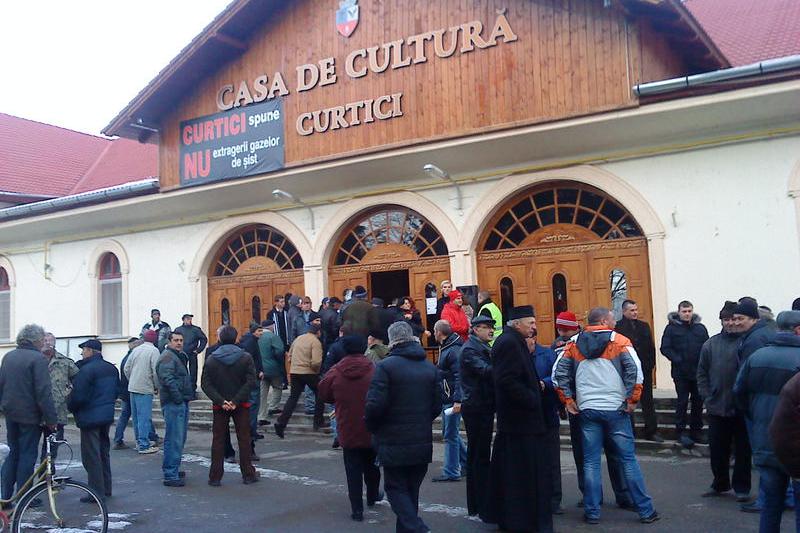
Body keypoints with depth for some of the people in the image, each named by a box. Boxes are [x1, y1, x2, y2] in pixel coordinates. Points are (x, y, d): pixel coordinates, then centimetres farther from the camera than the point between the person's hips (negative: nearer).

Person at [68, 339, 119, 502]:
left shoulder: (86, 369, -18)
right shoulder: (112, 368, 9)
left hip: (90, 418, -8)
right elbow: (117, 391, 14)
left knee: (91, 456, -1)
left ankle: (97, 492, 2)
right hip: (107, 416, 9)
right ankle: (106, 489, 26)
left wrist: (70, 407, -1)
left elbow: (78, 396, -20)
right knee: (104, 453, 18)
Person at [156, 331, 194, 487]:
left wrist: (189, 394, 16)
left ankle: (172, 469, 29)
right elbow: (167, 378, -23)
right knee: (174, 440, -10)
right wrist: (177, 396, -25)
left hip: (182, 402, 11)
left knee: (180, 438, 18)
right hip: (173, 403, -11)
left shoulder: (180, 356, 21)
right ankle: (170, 476, -8)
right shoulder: (167, 357, -11)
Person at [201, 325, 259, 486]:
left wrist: (221, 401, -14)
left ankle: (215, 477, 12)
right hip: (242, 406, 0)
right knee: (244, 439, 9)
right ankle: (248, 475, 15)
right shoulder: (246, 357, -6)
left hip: (219, 406, 1)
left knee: (218, 440, 9)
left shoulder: (211, 359, -3)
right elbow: (251, 382, -14)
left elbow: (205, 384, -9)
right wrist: (236, 400, -16)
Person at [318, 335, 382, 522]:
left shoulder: (334, 373, -9)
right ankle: (372, 496, 40)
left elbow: (325, 395, 5)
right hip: (372, 431, 1)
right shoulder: (375, 371, -12)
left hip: (348, 431, -1)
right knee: (371, 466, 22)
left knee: (353, 470, 8)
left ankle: (357, 508, 6)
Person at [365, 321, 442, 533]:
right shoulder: (430, 367, 6)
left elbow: (375, 404, -17)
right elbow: (437, 405, 6)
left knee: (395, 488, 5)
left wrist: (372, 428, 1)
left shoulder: (385, 366, -13)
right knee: (411, 490, 16)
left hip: (394, 442, -5)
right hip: (423, 442, 5)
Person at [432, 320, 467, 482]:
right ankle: (467, 463, 29)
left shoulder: (454, 351, -18)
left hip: (452, 400, -10)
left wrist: (457, 400, -28)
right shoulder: (445, 348, 14)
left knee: (450, 435, -2)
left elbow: (459, 376, -24)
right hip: (446, 399, 10)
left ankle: (451, 473, 6)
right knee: (449, 434, 18)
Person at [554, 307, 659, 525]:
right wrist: (632, 400, -5)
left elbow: (558, 373, 1)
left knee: (591, 462, 8)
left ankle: (592, 512, 11)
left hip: (587, 409, 2)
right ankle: (645, 511, 13)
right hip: (615, 409, -2)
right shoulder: (619, 341, -4)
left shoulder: (574, 344, 6)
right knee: (628, 459, 7)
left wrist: (568, 400, 6)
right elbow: (635, 370, -14)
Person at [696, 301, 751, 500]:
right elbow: (702, 373, 9)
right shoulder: (710, 344, 4)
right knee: (717, 449, 13)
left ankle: (741, 488, 22)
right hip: (717, 408, 3)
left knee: (743, 450, 9)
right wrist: (707, 398, 2)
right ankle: (720, 484, 29)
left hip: (741, 408, -3)